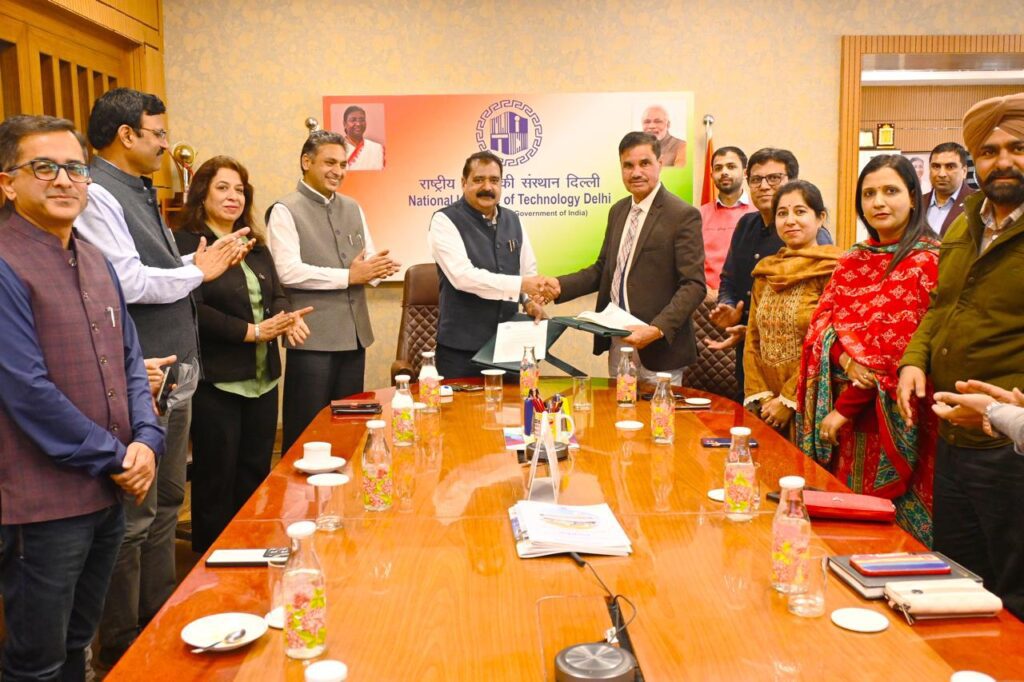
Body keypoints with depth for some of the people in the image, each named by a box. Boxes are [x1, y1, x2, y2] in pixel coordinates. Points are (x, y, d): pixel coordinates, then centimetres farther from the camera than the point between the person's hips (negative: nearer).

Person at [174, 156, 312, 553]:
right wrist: (251, 331, -20)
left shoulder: (256, 246, 16)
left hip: (262, 378, 7)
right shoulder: (187, 244, -9)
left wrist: (288, 318, -10)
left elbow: (276, 294, 12)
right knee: (217, 479, 3)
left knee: (256, 474, 14)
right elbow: (194, 310, -18)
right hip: (216, 381, -7)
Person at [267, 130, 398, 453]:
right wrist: (348, 276, -15)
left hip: (354, 333, 7)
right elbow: (288, 271, -17)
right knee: (307, 431, 0)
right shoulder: (285, 210, -5)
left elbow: (370, 261, 16)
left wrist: (376, 269, -8)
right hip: (312, 338, -6)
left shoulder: (352, 208, 15)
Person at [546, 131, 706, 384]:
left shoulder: (683, 216, -10)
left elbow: (694, 286, -14)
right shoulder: (617, 211, 11)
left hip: (658, 347, -6)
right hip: (616, 343, 6)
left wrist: (657, 329, -25)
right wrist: (560, 286, -1)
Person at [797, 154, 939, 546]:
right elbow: (820, 323, 5)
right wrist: (845, 355, -17)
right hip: (844, 413, 6)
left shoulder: (928, 261, -8)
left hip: (891, 415, -6)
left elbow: (899, 345, -14)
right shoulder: (852, 261, 13)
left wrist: (846, 407, -15)